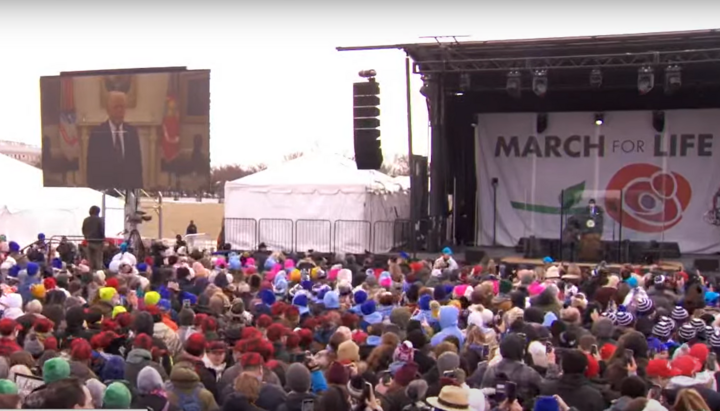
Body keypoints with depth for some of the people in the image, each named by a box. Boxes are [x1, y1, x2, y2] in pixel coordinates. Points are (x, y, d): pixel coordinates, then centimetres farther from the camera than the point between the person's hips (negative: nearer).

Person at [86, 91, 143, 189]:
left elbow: (137, 162, 9)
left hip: (129, 187, 3)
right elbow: (92, 166, -2)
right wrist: (94, 189, -7)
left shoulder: (132, 132, 7)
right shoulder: (97, 133, -2)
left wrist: (138, 188, 3)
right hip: (104, 188, -3)